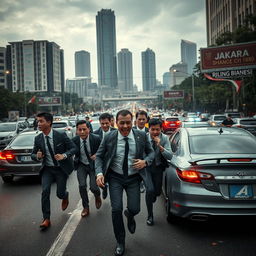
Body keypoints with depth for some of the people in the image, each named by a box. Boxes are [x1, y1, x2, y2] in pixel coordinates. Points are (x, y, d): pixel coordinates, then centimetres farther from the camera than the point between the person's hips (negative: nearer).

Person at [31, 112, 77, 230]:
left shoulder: (61, 135, -15)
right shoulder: (38, 139, -5)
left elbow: (74, 148, -10)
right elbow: (33, 155, 6)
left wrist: (64, 155, -28)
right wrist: (37, 156, -18)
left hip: (61, 169, -2)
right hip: (47, 169, 2)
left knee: (60, 194, 3)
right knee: (45, 191, -13)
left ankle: (65, 195, 43)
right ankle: (46, 219, -1)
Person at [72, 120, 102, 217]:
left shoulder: (96, 139, -19)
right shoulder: (74, 140, -14)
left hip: (93, 165, -2)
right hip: (81, 165, 2)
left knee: (93, 187, -7)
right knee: (82, 186, -10)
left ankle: (97, 197, 32)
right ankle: (86, 207, 13)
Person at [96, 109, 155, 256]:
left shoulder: (141, 136, -7)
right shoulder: (109, 138, -9)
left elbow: (151, 152, 7)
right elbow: (99, 156, 1)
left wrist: (145, 161, -14)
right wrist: (99, 173, -13)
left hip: (133, 178, 1)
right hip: (115, 178, 0)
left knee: (135, 209, -4)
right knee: (116, 209, -7)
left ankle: (129, 215, 39)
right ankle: (120, 243, 17)